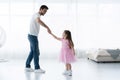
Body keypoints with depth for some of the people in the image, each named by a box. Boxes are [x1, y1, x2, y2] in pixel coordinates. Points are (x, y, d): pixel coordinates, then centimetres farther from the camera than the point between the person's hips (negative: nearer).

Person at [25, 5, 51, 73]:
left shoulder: (37, 16, 20)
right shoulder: (37, 15, -15)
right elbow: (39, 21, -40)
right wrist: (47, 27, -43)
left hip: (32, 36, 10)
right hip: (33, 36, -10)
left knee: (32, 52, 13)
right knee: (36, 52, -6)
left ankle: (27, 66, 17)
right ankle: (37, 68, -1)